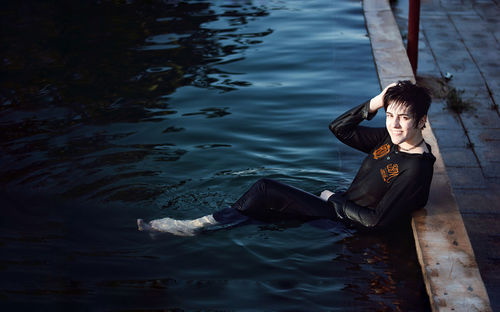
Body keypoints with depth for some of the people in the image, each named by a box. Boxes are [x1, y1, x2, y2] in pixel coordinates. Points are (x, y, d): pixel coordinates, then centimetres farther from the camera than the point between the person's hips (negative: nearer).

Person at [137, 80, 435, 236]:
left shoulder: (418, 168, -22)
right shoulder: (389, 138, 3)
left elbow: (375, 220, -25)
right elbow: (338, 128, 9)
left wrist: (332, 198, -11)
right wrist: (374, 104, -6)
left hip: (342, 226, -8)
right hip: (340, 209, 8)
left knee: (265, 190, -13)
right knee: (265, 194, -5)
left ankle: (200, 226, 1)